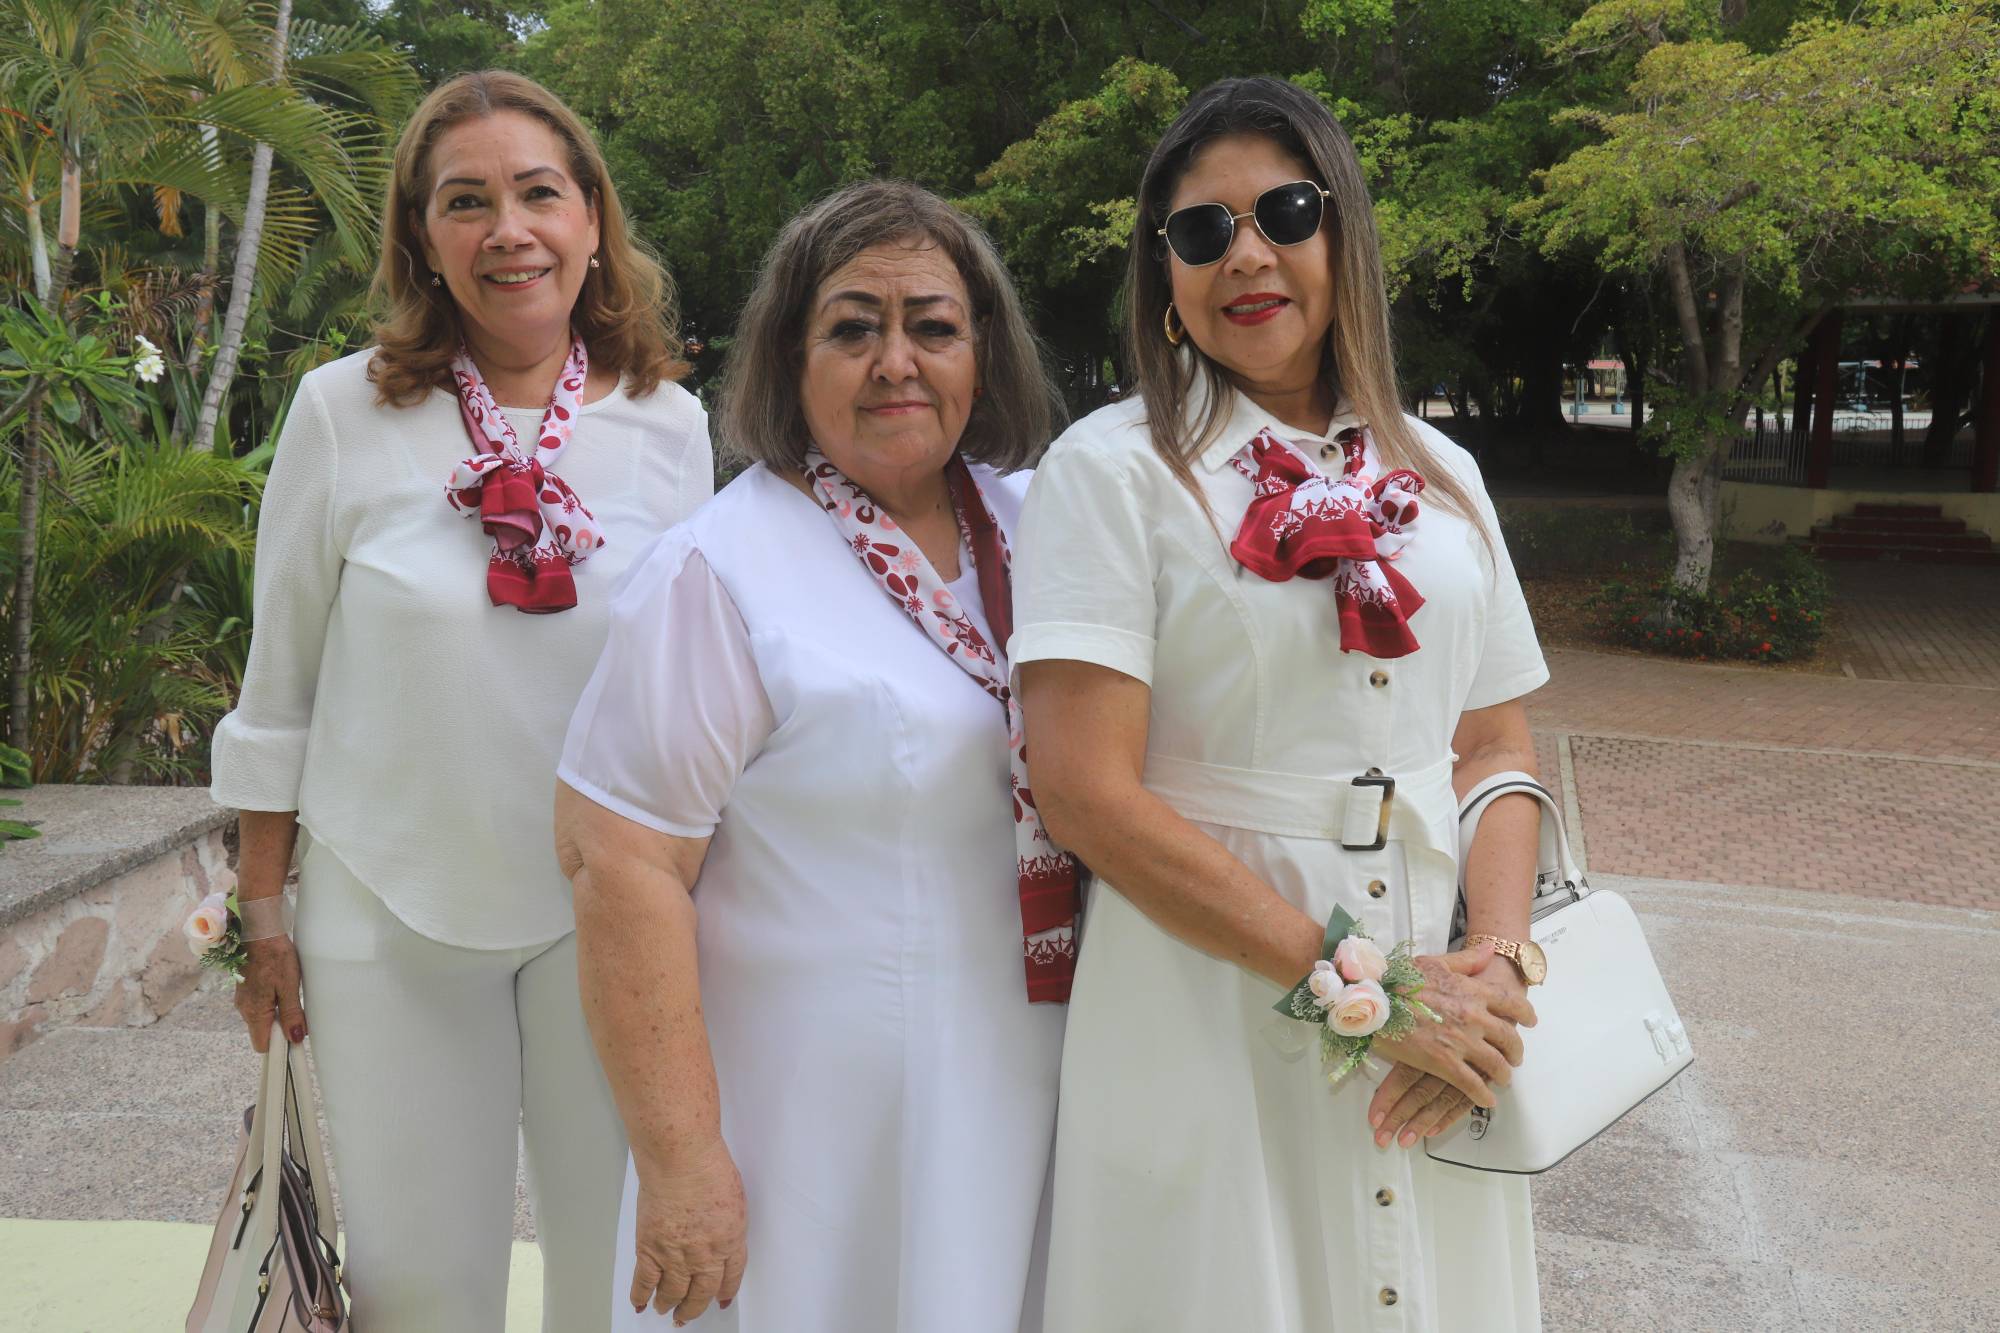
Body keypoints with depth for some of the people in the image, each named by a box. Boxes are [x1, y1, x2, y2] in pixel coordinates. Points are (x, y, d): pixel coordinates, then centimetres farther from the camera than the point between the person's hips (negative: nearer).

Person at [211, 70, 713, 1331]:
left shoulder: (669, 424, -2)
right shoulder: (345, 410, -6)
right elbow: (280, 686, 1)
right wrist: (261, 914, 3)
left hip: (608, 910, 1)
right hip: (394, 905, -1)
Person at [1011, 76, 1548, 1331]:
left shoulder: (1438, 472, 8)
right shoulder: (1112, 468, -8)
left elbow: (1497, 748, 9)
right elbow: (1087, 790, -16)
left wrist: (1500, 970, -8)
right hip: (1210, 1015, -4)